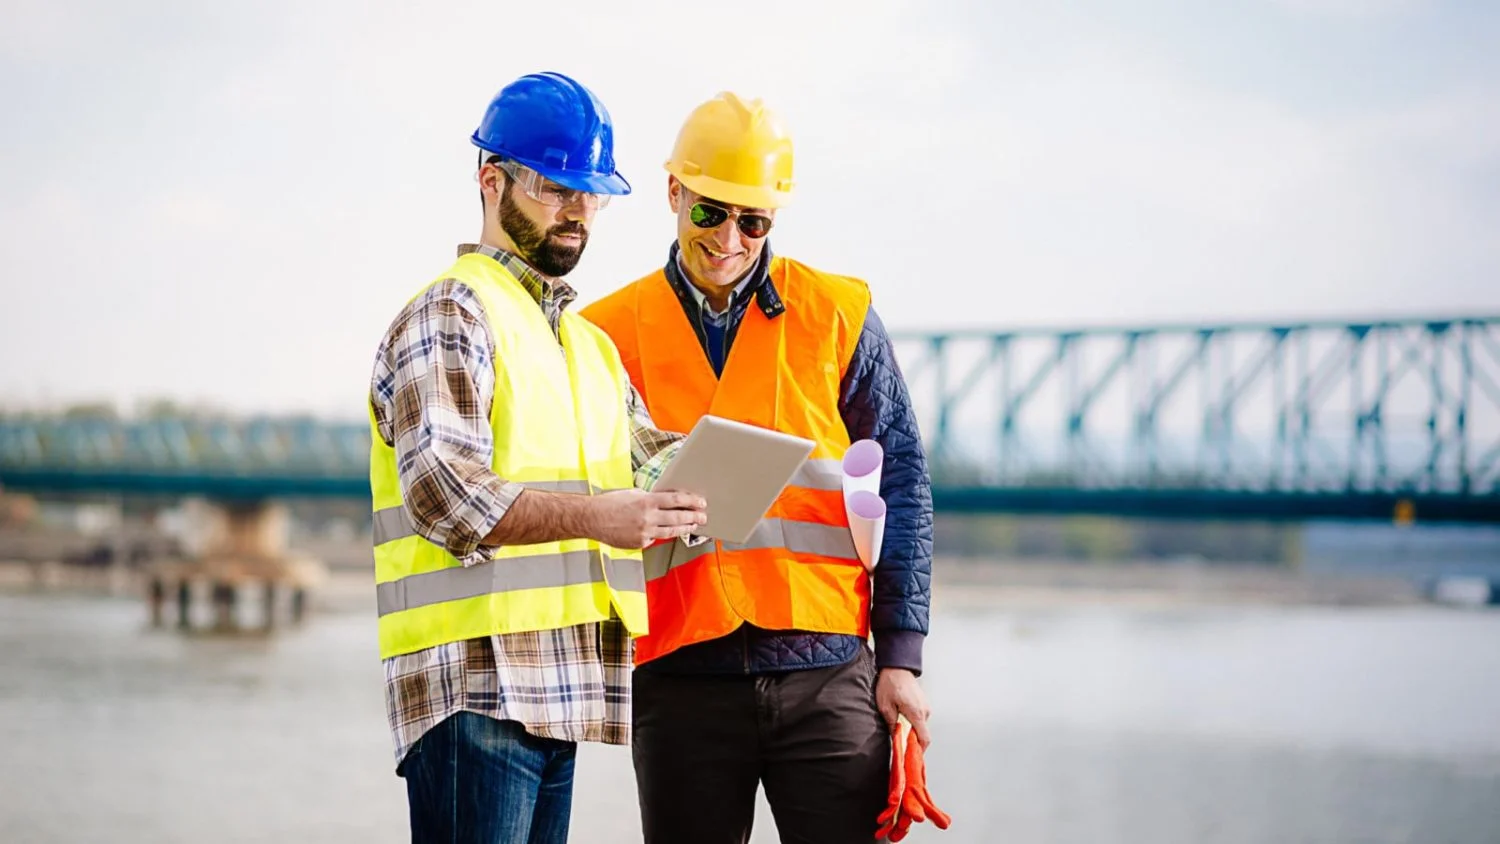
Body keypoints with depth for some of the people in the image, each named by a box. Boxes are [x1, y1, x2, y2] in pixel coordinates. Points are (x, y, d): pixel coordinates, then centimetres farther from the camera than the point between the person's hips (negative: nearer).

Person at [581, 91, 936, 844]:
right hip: (682, 676, 1)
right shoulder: (611, 333, 7)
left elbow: (901, 488, 6)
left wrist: (901, 655, 1)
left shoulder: (837, 315, 6)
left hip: (827, 672, 0)